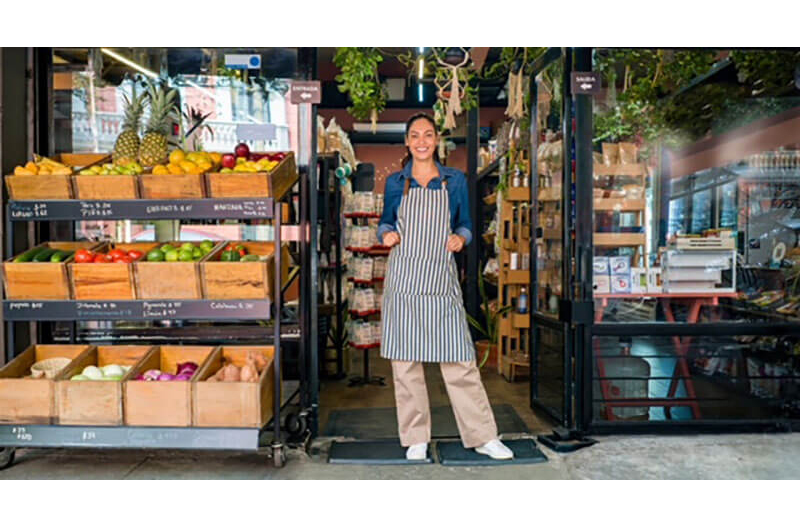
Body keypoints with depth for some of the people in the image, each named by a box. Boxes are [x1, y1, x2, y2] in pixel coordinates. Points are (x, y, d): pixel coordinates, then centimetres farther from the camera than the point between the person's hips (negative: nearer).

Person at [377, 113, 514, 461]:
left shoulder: (455, 180, 8)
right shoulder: (395, 183, 8)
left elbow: (465, 224, 13)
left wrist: (461, 238, -9)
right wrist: (386, 235, -7)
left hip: (442, 278, 0)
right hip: (403, 278, 1)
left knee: (459, 359, 0)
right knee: (405, 360, 4)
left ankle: (483, 437, 15)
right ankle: (416, 439, 19)